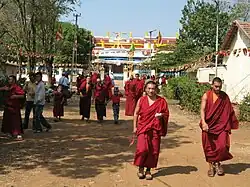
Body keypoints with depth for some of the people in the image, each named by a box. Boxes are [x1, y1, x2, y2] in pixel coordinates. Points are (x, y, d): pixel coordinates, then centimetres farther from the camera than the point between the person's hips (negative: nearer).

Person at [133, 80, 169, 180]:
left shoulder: (161, 101, 2)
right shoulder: (141, 100, 4)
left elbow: (166, 114, 8)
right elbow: (136, 113, 8)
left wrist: (161, 115, -15)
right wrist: (135, 127, 4)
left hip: (155, 129, 1)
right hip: (143, 128, -1)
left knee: (153, 150, 3)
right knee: (142, 148, -12)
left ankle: (148, 170, 21)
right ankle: (140, 168, 10)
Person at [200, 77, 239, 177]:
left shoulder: (224, 96, 3)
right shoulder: (206, 96, -4)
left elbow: (229, 111, 8)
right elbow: (202, 109, -11)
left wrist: (229, 125, 4)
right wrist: (203, 122, -26)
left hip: (221, 125, 1)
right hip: (209, 125, -1)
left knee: (222, 145, -7)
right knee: (209, 146, 7)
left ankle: (217, 163, 18)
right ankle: (211, 166, 23)